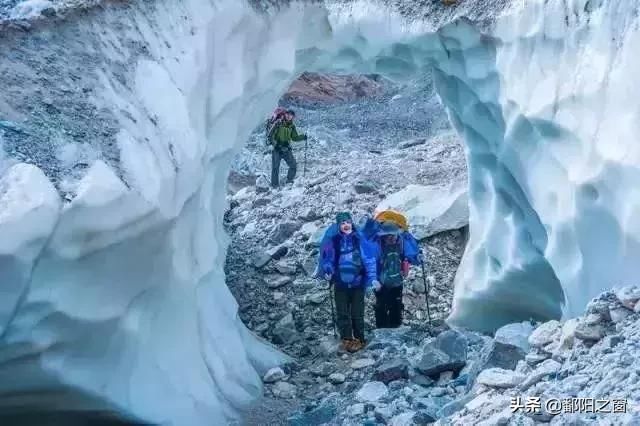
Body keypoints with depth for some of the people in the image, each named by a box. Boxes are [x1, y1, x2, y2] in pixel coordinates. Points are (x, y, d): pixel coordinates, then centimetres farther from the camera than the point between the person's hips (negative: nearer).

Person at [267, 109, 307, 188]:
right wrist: (274, 143, -24)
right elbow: (269, 135, -9)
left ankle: (289, 180, 17)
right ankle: (274, 185, 8)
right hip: (277, 149, -4)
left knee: (293, 166, -3)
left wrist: (303, 137, -4)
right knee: (275, 167, -3)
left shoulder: (292, 126, 6)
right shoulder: (278, 123, -8)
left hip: (287, 149, 4)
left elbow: (295, 138, 12)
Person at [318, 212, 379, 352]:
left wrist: (372, 278, -13)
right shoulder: (333, 241, 0)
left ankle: (359, 339, 15)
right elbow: (327, 258, 7)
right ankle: (347, 339, 17)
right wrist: (327, 272, -11)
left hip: (357, 283, -1)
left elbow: (369, 259, -6)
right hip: (340, 283, 1)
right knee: (343, 314, 6)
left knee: (357, 313, 3)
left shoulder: (359, 239, -4)